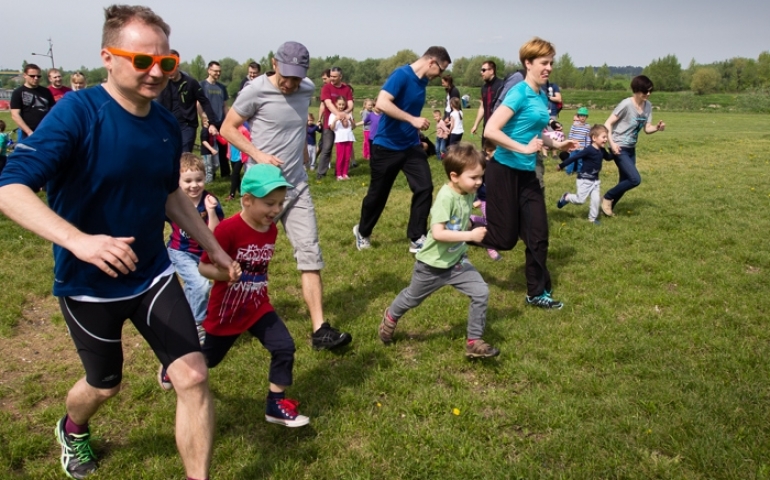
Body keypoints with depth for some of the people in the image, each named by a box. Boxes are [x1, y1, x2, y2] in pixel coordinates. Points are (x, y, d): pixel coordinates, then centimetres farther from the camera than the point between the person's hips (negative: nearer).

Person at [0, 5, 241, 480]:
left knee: (194, 376, -6)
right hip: (88, 283, -4)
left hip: (153, 274, 4)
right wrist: (79, 241, -44)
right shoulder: (77, 112, -20)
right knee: (105, 384, 18)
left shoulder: (167, 125, -3)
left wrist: (214, 247, 13)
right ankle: (72, 430, 56)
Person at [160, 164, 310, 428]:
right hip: (226, 310, -5)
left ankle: (275, 405, 6)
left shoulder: (271, 229, -4)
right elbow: (203, 266, -21)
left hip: (258, 306, 5)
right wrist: (225, 273, -37)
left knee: (284, 347, -10)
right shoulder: (229, 229, -26)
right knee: (209, 357, 17)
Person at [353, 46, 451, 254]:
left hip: (411, 146, 7)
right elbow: (382, 103, -30)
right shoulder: (401, 75, -18)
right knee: (378, 193, 8)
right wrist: (412, 119, -29)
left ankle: (417, 239, 3)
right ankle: (362, 232, 32)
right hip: (386, 146, -7)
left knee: (425, 188, -7)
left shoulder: (423, 81, 7)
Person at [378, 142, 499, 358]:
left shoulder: (469, 193, -6)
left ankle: (474, 342, 6)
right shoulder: (446, 196, -29)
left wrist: (473, 227, -2)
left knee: (481, 292, -9)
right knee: (412, 298, 17)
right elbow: (437, 233, -36)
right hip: (433, 264, -6)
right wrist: (470, 236, -36)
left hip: (457, 261, 6)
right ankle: (391, 317, 50)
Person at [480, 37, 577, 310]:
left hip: (527, 174, 8)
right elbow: (490, 131, -24)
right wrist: (524, 148, -22)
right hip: (505, 172, -8)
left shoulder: (541, 96, 10)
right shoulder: (519, 93, -14)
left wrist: (556, 144, 11)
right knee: (504, 237, 1)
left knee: (538, 234, 7)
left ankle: (537, 293, 19)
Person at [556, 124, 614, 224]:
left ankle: (592, 218, 18)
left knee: (596, 199, 4)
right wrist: (561, 165, -17)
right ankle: (566, 197, 25)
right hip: (584, 179, -7)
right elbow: (574, 157, -20)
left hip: (595, 179, 7)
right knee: (580, 200, -3)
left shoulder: (602, 151, 2)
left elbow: (608, 157, 23)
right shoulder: (589, 150, -22)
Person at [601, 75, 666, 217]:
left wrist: (657, 128, -15)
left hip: (631, 149, 8)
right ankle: (607, 198, 1)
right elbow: (608, 124, -14)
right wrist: (612, 143, -24)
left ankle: (609, 206, 26)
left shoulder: (648, 106, 4)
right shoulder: (626, 104, -17)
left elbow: (647, 129, 7)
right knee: (635, 179, -17)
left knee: (625, 181, 10)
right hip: (619, 149, -8)